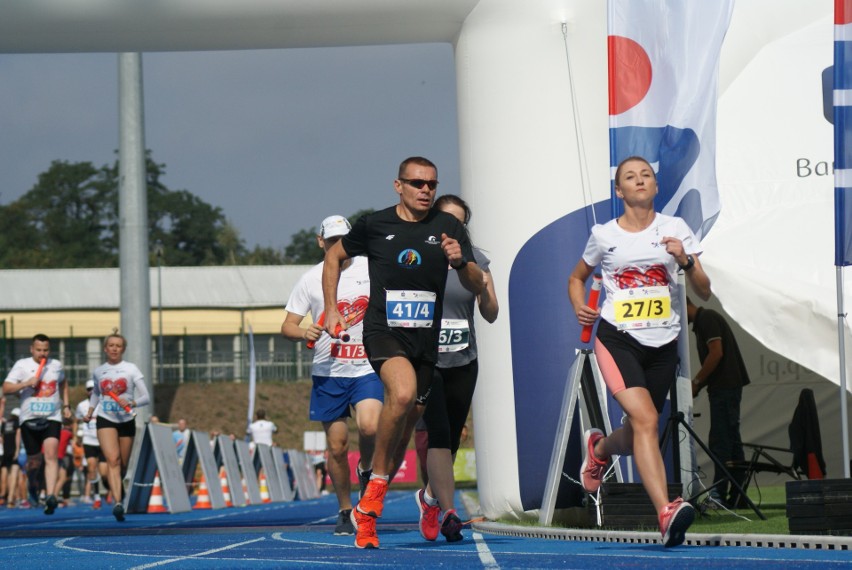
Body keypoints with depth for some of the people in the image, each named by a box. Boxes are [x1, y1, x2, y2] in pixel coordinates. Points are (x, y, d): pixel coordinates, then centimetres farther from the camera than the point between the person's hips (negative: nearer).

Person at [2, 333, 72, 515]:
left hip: (52, 418, 1)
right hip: (30, 418, -1)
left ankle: (50, 496, -28)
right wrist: (26, 383, -19)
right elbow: (6, 388, -6)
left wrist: (66, 405, 20)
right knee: (34, 460, 7)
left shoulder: (56, 365, 9)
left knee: (51, 454, -19)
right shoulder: (22, 365, 0)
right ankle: (32, 485, 39)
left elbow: (63, 383, 29)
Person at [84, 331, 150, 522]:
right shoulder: (98, 371, 6)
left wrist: (131, 403, -23)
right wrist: (90, 411, 16)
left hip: (126, 420, 0)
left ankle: (116, 487, 42)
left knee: (123, 465, 9)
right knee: (113, 460, -19)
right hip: (105, 420, 0)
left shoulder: (131, 369, -2)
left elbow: (146, 397, -5)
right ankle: (118, 503, -29)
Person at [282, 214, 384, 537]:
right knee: (337, 446, 1)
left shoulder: (371, 269, 2)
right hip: (328, 373, 1)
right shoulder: (310, 280, 2)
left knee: (369, 427, -24)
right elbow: (287, 326, 2)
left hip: (368, 368, -1)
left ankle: (366, 469, 8)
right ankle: (345, 513, 14)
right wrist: (304, 333, -18)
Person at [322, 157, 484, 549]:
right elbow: (334, 256, 18)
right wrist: (331, 309, 11)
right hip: (383, 330, -3)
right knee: (403, 392, -32)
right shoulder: (374, 225, 1)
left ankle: (366, 515, 22)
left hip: (426, 340, 3)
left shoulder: (448, 227, 4)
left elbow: (476, 286, 4)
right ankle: (375, 489, -17)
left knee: (403, 429, 7)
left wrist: (461, 262, -17)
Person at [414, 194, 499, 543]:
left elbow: (491, 316, 4)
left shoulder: (475, 261, 5)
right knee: (439, 434, -18)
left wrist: (484, 291, -15)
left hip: (463, 362, 4)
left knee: (452, 439, 11)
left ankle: (430, 496, 37)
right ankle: (448, 512, -18)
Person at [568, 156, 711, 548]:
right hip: (617, 339, -3)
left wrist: (685, 261, -18)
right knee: (645, 419, -24)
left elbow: (704, 293, 1)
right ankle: (666, 514, -33)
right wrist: (579, 308, 0)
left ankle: (598, 448, 51)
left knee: (637, 435, 13)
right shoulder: (604, 236, 3)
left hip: (663, 343, 3)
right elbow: (577, 277, 21)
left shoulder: (675, 229, 4)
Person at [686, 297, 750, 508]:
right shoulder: (702, 321, 20)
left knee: (720, 441, -11)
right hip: (727, 387, 10)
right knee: (731, 440, 10)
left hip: (725, 387, -10)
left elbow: (716, 353, -19)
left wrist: (696, 382, -12)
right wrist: (698, 384, 13)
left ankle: (719, 494, -14)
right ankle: (737, 495, 11)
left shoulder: (706, 318, -10)